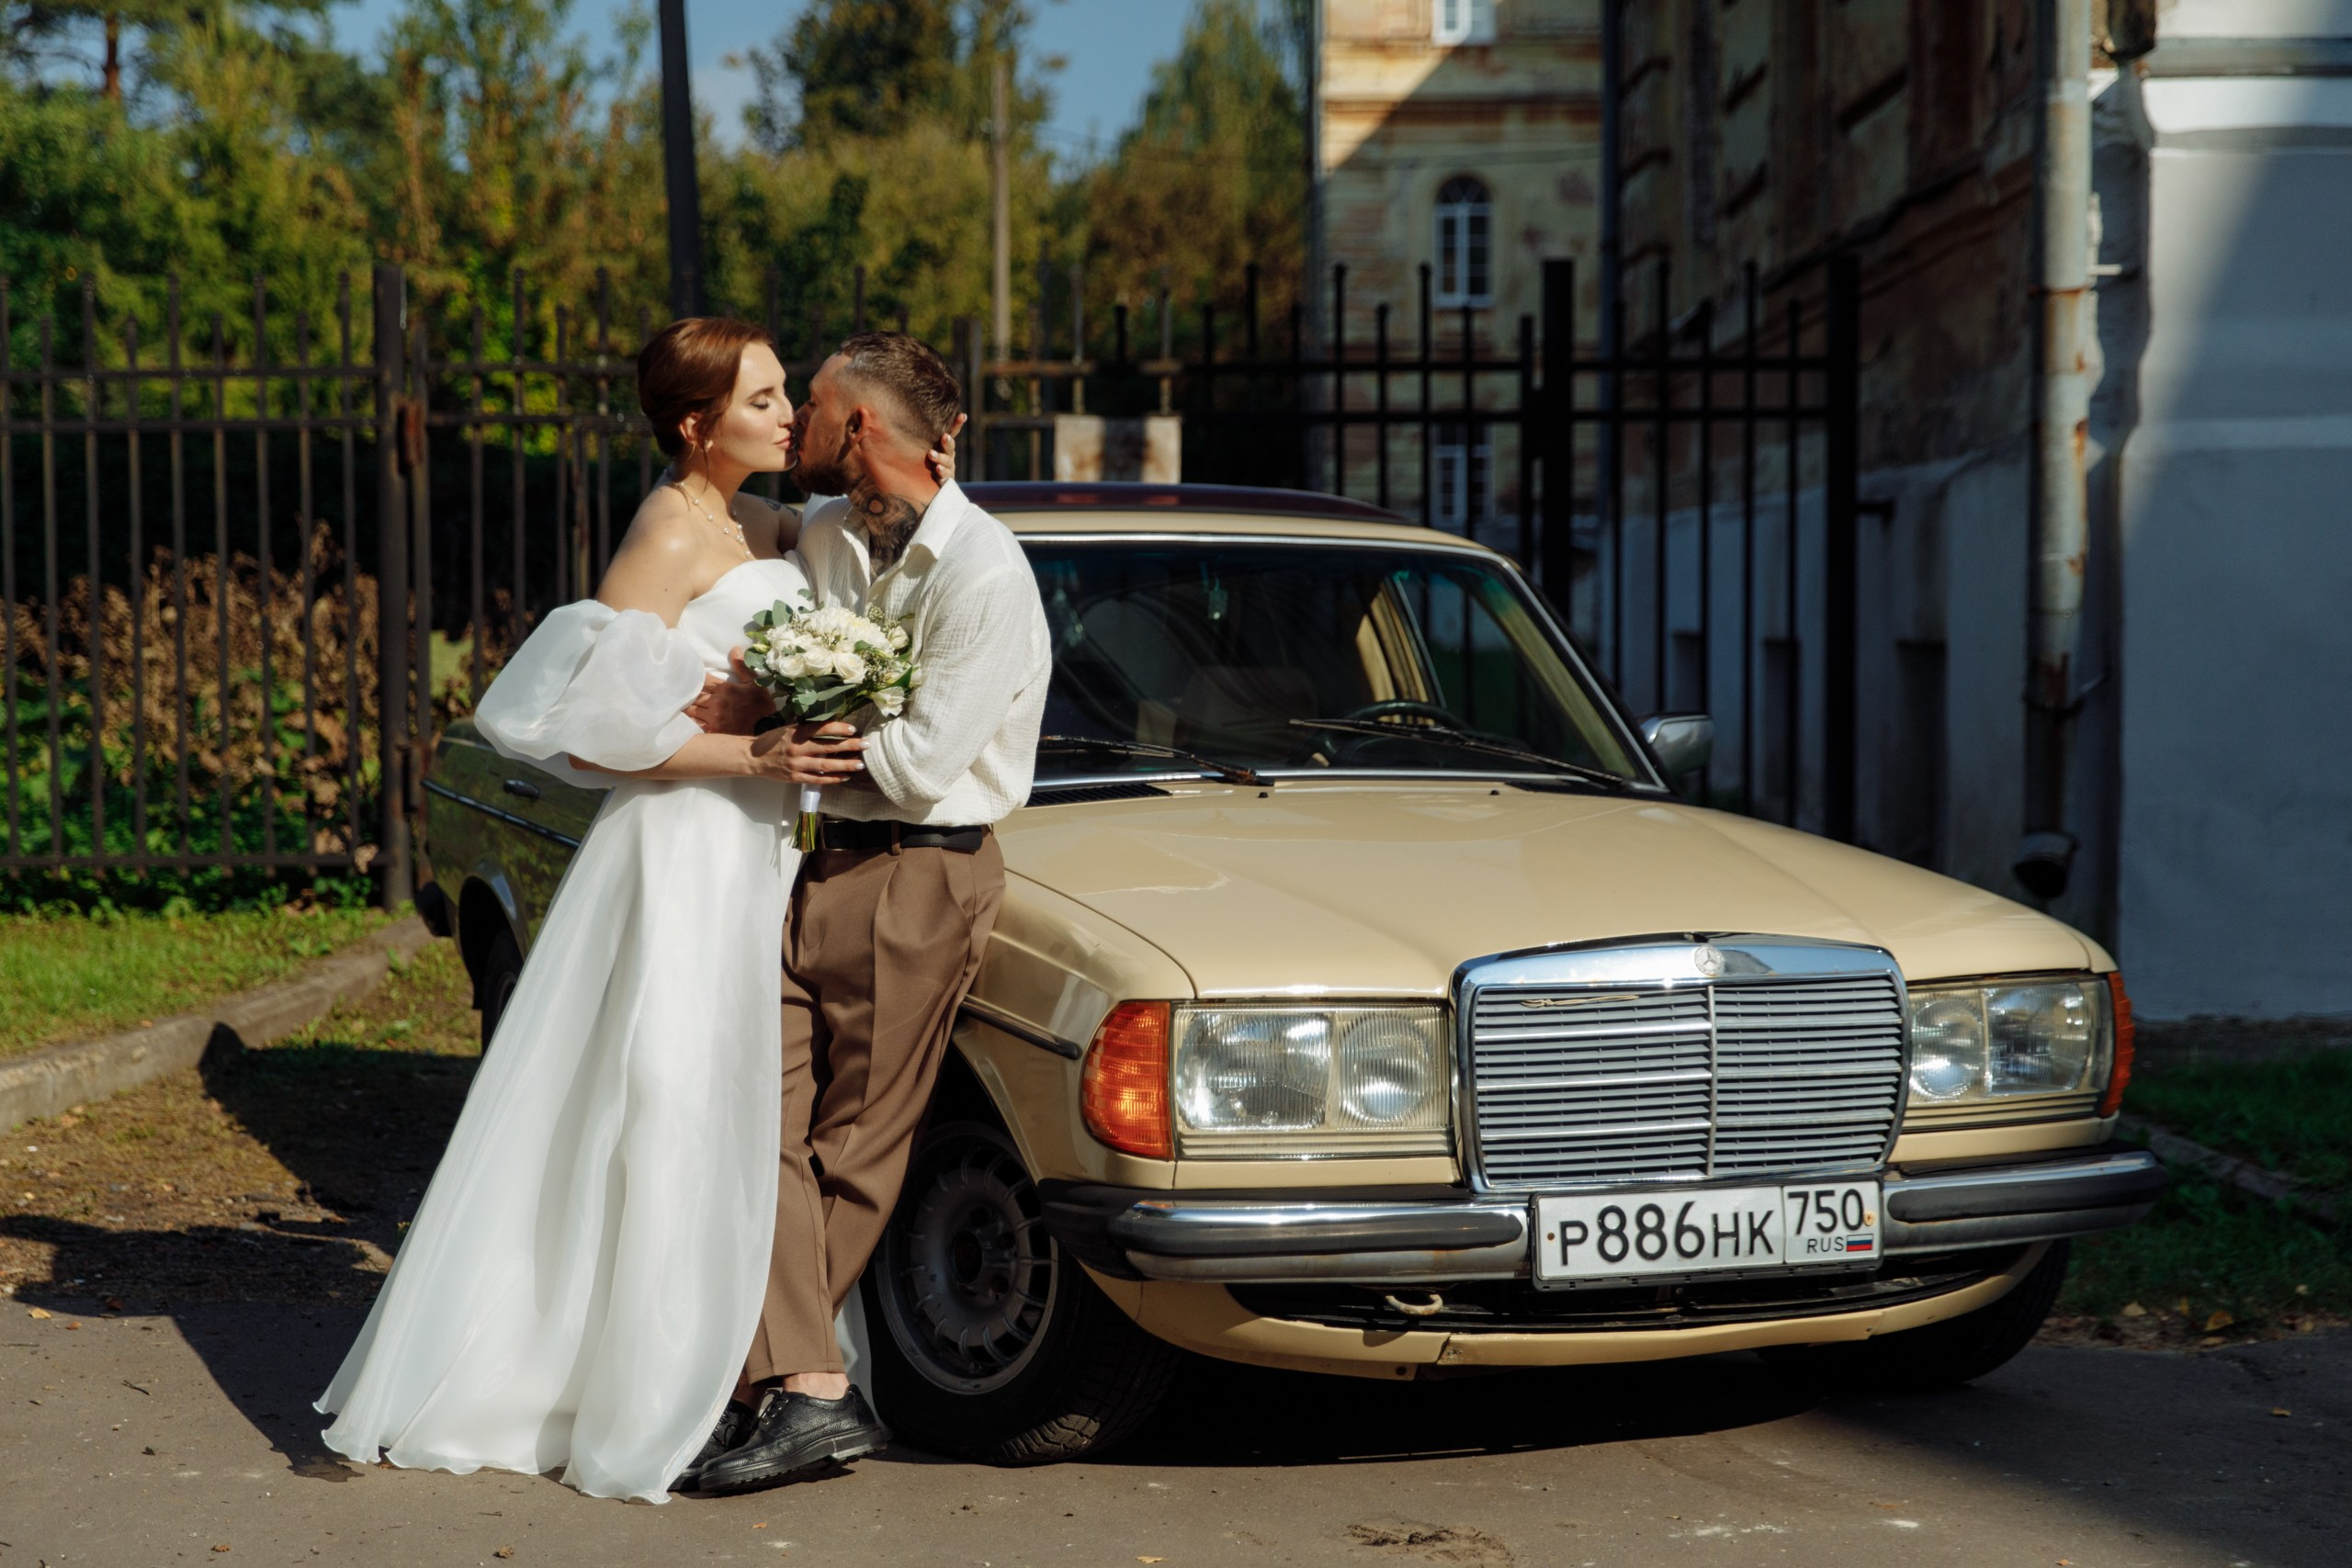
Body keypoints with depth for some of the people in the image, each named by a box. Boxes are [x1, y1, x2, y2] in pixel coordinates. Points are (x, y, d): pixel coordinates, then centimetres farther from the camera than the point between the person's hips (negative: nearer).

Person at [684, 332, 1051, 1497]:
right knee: (762, 1115, -4)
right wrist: (753, 700, 3)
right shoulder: (819, 536, 8)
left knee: (857, 1147, 3)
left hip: (917, 878, -7)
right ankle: (809, 1389, -5)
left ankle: (779, 1369, 13)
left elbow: (924, 760, -19)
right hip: (812, 863, 7)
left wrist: (772, 726, -14)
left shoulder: (984, 573, -15)